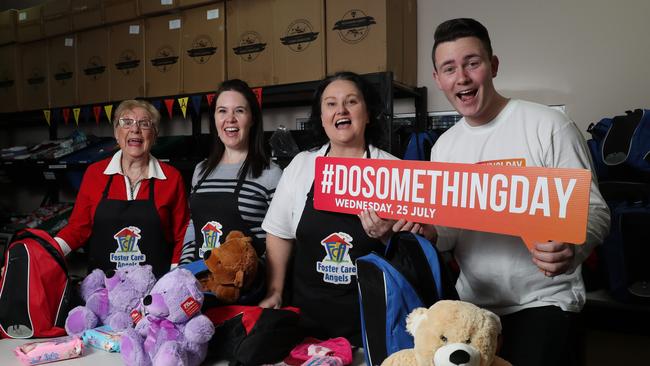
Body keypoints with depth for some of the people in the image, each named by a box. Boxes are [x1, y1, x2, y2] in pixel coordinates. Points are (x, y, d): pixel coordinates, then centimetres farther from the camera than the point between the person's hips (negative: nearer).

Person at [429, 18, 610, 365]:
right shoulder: (443, 146, 5)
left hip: (542, 302, -4)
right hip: (471, 304, 5)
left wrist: (571, 250, -31)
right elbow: (448, 236, 8)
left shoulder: (548, 125, -12)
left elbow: (593, 209, -11)